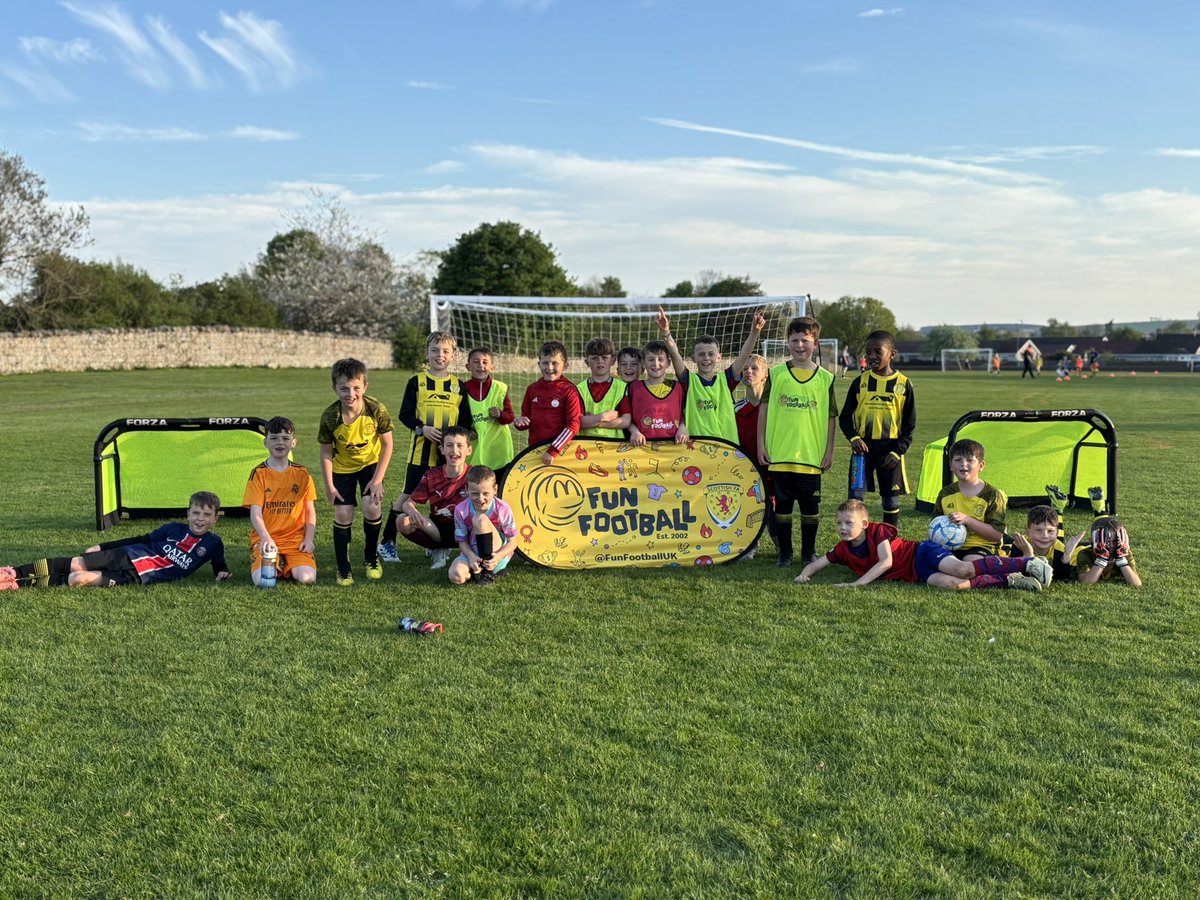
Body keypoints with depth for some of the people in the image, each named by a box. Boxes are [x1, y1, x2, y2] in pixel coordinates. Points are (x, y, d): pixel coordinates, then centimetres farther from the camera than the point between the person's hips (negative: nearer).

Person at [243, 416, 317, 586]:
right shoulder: (258, 473, 0)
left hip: (295, 538, 1)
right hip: (265, 538, -1)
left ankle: (288, 566, 12)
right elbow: (255, 513, -8)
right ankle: (275, 565, 10)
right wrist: (266, 538, -25)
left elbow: (310, 511, 9)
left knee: (306, 578, -22)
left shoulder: (302, 474, 6)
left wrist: (309, 539, -5)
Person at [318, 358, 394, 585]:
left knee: (372, 508, -15)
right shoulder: (330, 416, -24)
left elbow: (387, 444, -13)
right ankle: (343, 569, 13)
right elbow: (326, 452, -10)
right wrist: (329, 485, -11)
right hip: (342, 468, 1)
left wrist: (377, 479, -15)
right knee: (343, 515, -2)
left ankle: (371, 557, 10)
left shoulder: (376, 410, -26)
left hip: (371, 463, -1)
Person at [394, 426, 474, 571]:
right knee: (403, 521, -23)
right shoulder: (431, 476, -5)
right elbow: (409, 503, -4)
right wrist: (412, 510, -30)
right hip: (436, 530, 3)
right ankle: (438, 551, -1)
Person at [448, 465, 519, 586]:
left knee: (480, 519, -28)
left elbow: (512, 542, -9)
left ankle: (488, 570, -18)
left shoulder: (503, 509, -15)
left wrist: (498, 557, -29)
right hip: (473, 553, 2)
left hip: (498, 555, -2)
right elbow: (462, 541, -3)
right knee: (456, 576, -33)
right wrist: (471, 556, -25)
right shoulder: (461, 510, -10)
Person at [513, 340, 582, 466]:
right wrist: (519, 422, -9)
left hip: (560, 448, -4)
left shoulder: (569, 390, -7)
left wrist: (553, 450, -21)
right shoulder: (532, 389, 6)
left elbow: (573, 425, -13)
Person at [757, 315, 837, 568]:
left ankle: (809, 552, 22)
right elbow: (763, 409, 4)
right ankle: (784, 552, 18)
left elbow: (831, 417, 6)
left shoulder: (825, 378, 3)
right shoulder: (775, 374, 2)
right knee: (782, 504, 7)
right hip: (779, 453, 0)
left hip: (812, 454, 0)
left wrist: (829, 450, 3)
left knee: (810, 504, 7)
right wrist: (761, 444, 0)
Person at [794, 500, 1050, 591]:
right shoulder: (843, 550, 6)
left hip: (923, 553, -5)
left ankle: (1027, 563, -21)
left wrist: (859, 582, -26)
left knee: (961, 569, -32)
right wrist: (805, 573, -13)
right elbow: (818, 562, 11)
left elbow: (886, 561, -21)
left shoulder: (878, 531, -12)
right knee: (950, 584, -26)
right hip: (918, 574, 5)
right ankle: (1008, 581, -16)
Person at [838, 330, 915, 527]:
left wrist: (898, 451, -8)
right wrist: (853, 438, -12)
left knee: (891, 499, 8)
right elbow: (845, 417, 6)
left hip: (890, 448, 0)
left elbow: (909, 424, 3)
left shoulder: (903, 384, 0)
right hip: (863, 446, 0)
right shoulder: (860, 382, 2)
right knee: (855, 497, -4)